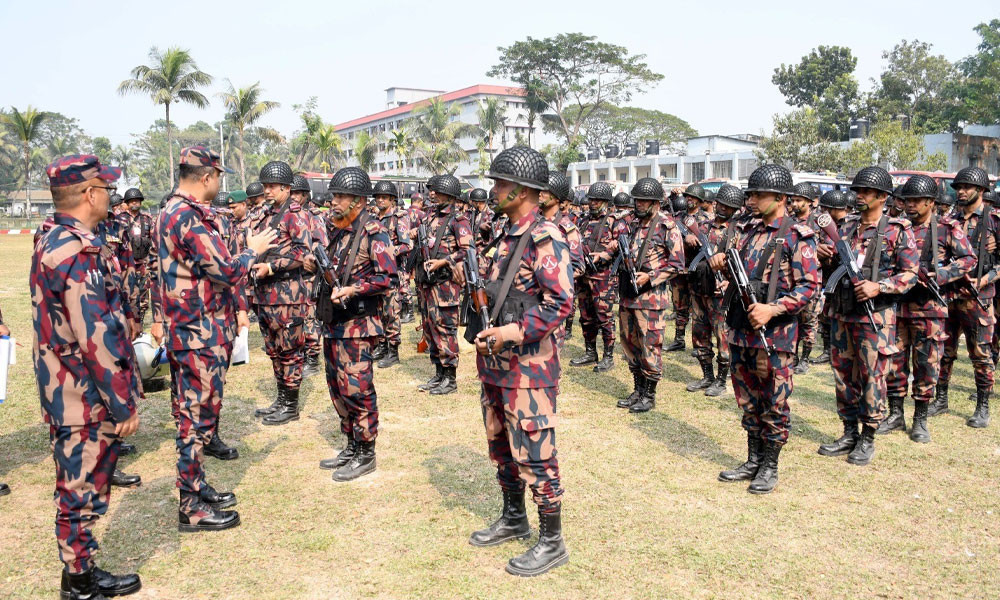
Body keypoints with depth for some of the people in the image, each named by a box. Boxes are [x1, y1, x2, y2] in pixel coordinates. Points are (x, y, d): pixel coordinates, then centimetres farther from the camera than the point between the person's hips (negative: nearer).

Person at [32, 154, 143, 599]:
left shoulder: (52, 241, 10)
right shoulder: (78, 251, -23)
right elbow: (96, 339, -25)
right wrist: (124, 404, -19)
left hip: (67, 393, 10)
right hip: (86, 399, -10)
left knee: (82, 490, 20)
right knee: (82, 494, 4)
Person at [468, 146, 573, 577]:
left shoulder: (546, 239, -15)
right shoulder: (509, 237, 13)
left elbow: (560, 302, -21)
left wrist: (517, 331, -26)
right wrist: (489, 333, 10)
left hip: (528, 366, -9)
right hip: (497, 363, 10)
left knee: (534, 453, -2)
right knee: (501, 445, 19)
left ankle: (551, 542, 12)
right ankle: (513, 520, 37)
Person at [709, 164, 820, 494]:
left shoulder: (797, 236, -7)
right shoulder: (747, 229, 13)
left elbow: (810, 284, -12)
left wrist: (773, 309, -22)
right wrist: (721, 262, -2)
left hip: (774, 331, -7)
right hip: (740, 327, 7)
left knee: (773, 403, 3)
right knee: (748, 399, 15)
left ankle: (770, 467, 17)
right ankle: (753, 460, 28)